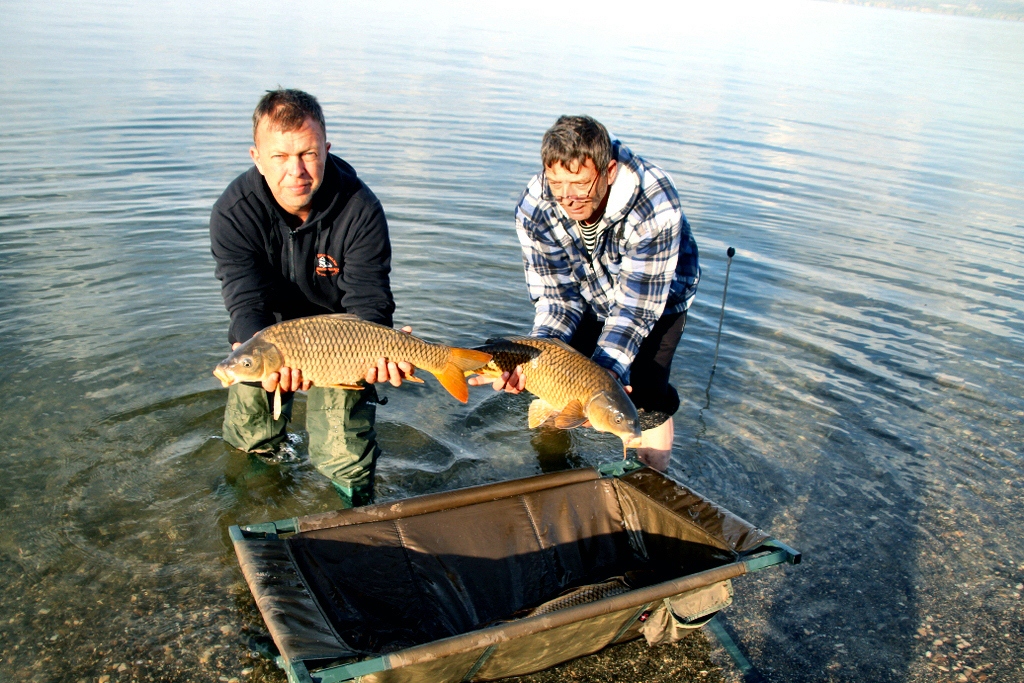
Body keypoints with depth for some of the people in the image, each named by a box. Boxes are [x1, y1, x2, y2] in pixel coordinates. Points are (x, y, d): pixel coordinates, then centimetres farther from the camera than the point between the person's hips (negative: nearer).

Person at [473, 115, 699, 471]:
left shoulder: (656, 207, -40)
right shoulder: (533, 209, -29)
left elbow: (636, 307, -35)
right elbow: (556, 295, -23)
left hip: (658, 294, -3)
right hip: (586, 293, 3)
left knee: (645, 396, -12)